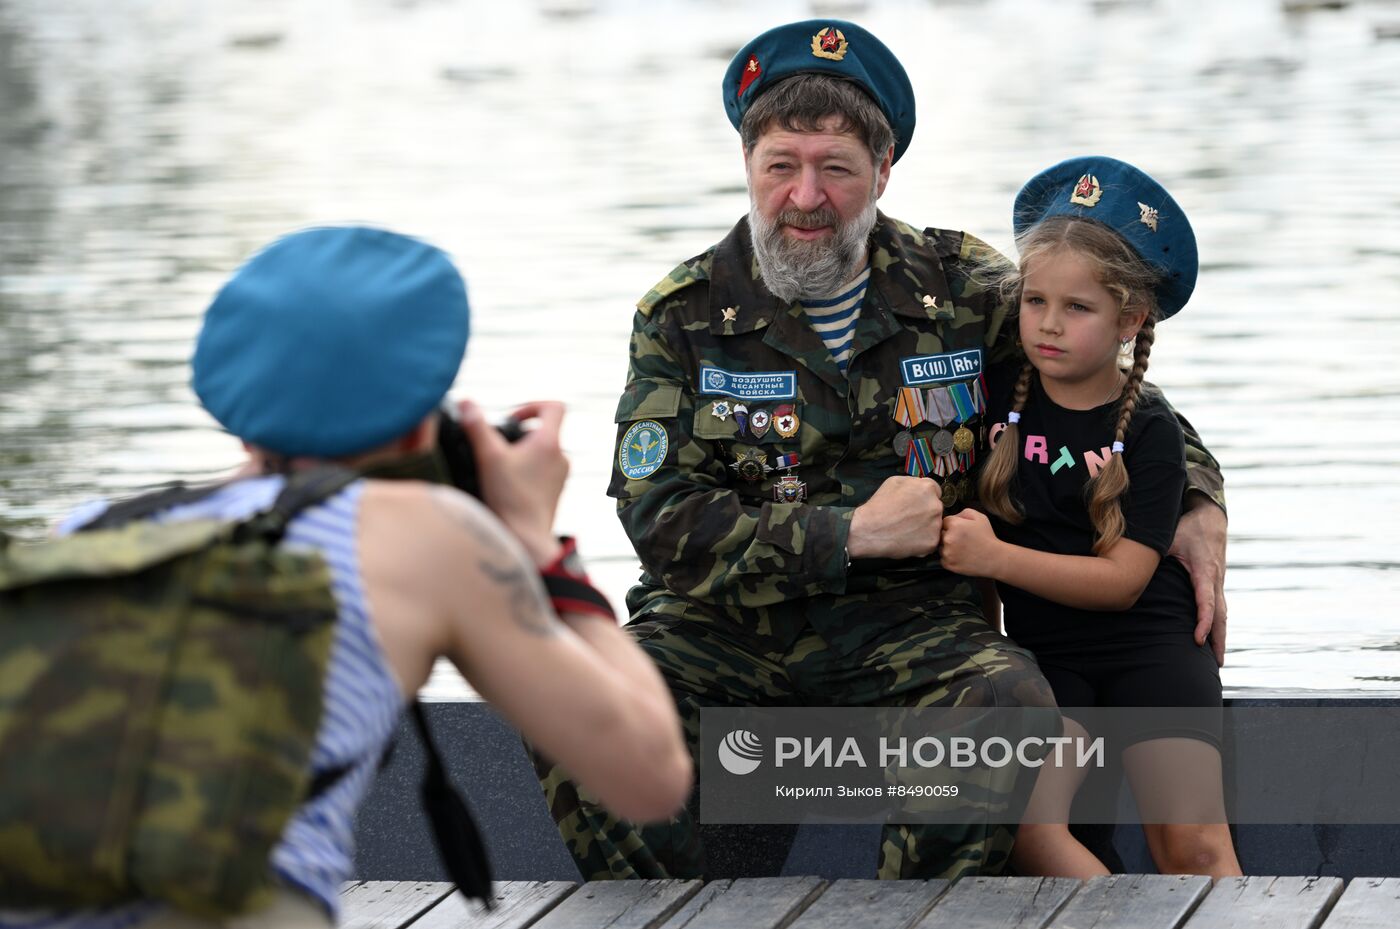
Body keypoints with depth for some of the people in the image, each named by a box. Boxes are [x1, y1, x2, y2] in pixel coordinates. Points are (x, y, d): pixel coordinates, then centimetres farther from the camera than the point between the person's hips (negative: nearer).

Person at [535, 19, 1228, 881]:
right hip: (722, 628, 0)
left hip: (910, 624, 0)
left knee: (1009, 702, -34)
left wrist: (1198, 503, 6)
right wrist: (854, 534, -10)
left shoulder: (961, 287, 7)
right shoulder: (682, 317, 5)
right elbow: (663, 523, -4)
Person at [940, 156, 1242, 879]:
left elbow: (1123, 579, -11)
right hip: (1044, 650, 2)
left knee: (1194, 847, -18)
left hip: (1149, 647, -2)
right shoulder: (1000, 395, 5)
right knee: (1025, 826, -26)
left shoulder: (1147, 431, -2)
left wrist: (996, 557, -20)